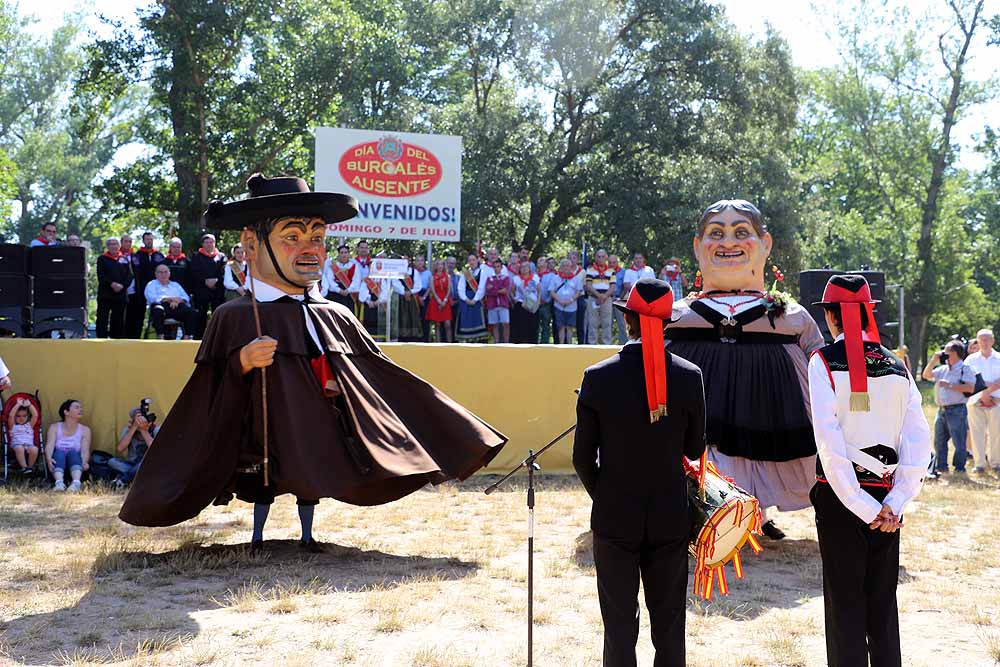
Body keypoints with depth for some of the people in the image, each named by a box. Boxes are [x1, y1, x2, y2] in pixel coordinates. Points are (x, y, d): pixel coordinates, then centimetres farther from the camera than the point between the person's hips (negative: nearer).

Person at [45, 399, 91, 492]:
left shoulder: (85, 430, 8)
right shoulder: (54, 427, 8)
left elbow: (85, 450, -8)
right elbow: (49, 445, -9)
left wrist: (84, 462, -31)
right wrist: (49, 458, -32)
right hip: (58, 463, 0)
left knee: (72, 452, -31)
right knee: (59, 452, -31)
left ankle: (76, 483, -59)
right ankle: (59, 483, -59)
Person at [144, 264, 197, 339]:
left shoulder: (175, 285, 32)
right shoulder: (151, 284, 21)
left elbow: (186, 298, 16)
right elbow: (152, 298, -1)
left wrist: (176, 301, -8)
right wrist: (170, 299, -9)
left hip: (178, 306, 3)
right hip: (162, 305, -3)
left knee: (192, 312, -30)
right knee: (158, 311, -42)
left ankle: (187, 337, -36)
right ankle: (161, 337, -47)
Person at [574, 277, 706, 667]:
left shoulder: (598, 378, -11)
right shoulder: (689, 376, -8)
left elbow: (583, 457, -5)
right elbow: (695, 449, 2)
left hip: (615, 519, -1)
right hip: (671, 518, 1)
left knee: (620, 625, 7)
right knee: (669, 625, 13)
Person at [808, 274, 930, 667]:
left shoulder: (825, 361, -7)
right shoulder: (896, 366, 6)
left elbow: (830, 444, -16)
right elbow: (919, 443, -1)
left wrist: (862, 507, -13)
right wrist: (895, 503, -4)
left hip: (840, 495, -4)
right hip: (886, 497, 4)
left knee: (845, 601, 3)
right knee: (884, 599, 14)